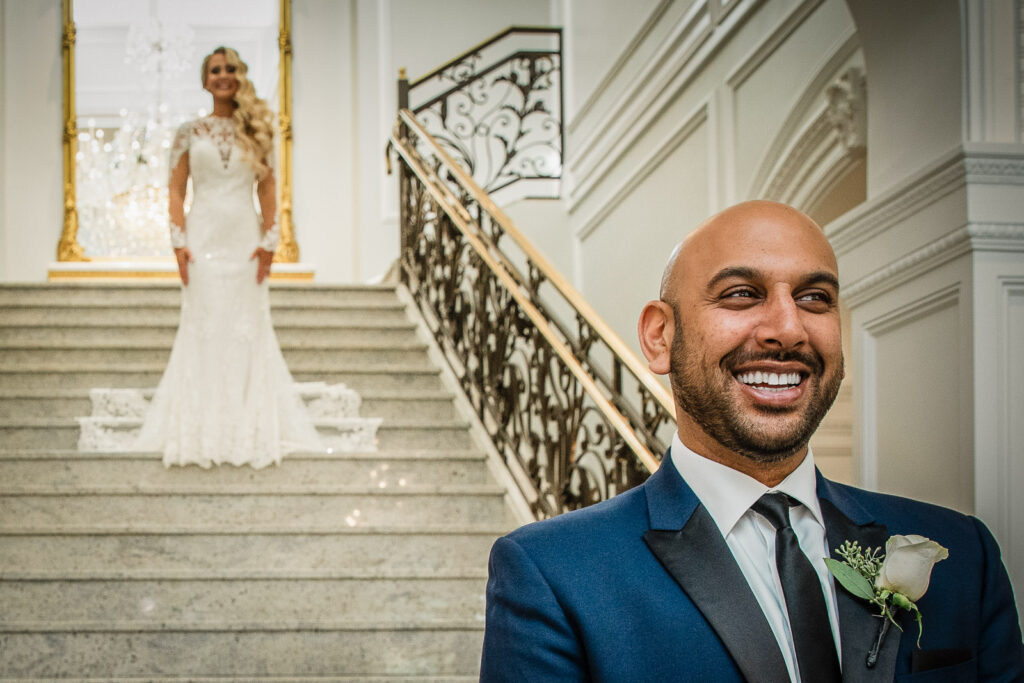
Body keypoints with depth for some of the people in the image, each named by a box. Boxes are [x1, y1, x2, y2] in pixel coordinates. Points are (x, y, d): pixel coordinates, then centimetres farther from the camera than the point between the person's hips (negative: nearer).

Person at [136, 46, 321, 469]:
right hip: (204, 236, -1)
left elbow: (267, 189, 6)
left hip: (245, 236, 1)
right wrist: (179, 240, -6)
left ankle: (250, 431, 8)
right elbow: (176, 189, 4)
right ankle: (202, 432, 3)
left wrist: (269, 241, -3)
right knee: (203, 330, -1)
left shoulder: (256, 132, 8)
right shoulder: (190, 132, 6)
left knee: (247, 330, 1)